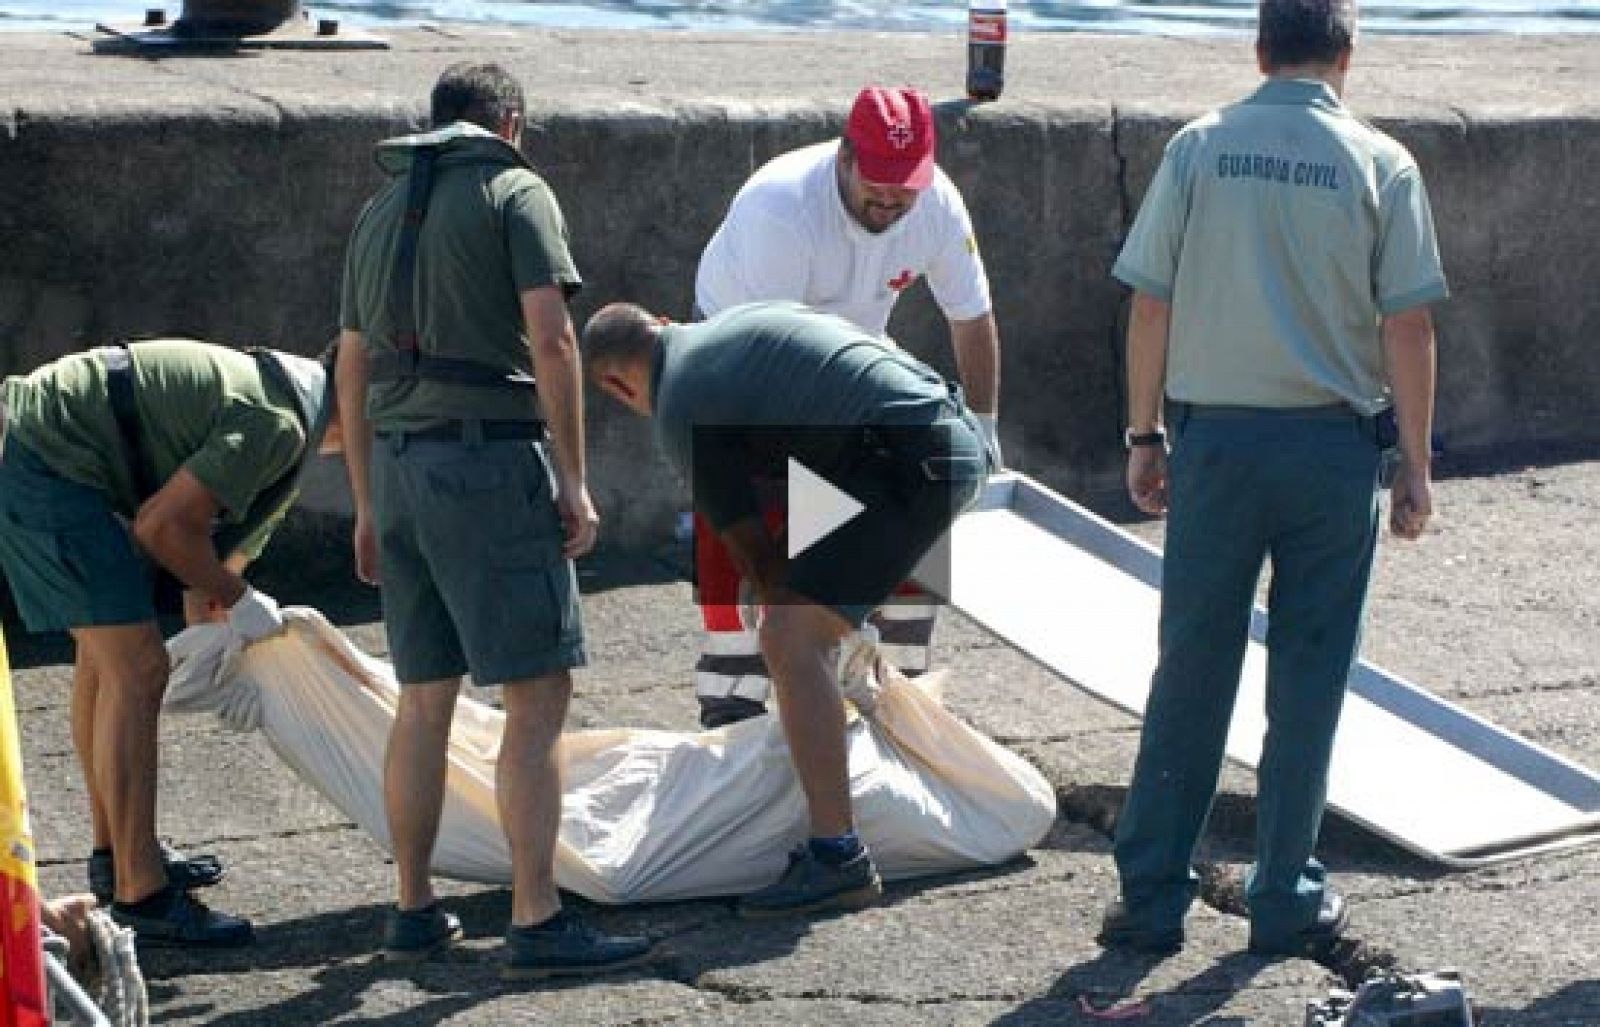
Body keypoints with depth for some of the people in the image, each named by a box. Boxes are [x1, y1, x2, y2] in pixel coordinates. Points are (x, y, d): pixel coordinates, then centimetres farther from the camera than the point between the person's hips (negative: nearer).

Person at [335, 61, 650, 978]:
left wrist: (369, 508, 24)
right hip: (492, 460, -7)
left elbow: (354, 369, 19)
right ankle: (538, 925, -9)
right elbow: (550, 338, -12)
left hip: (399, 464, 7)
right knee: (539, 695, -6)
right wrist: (574, 480, -9)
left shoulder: (381, 213, 19)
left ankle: (416, 910, 19)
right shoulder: (515, 191, -1)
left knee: (426, 697, 14)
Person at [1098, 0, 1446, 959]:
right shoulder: (1381, 164, -3)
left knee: (1189, 675, 8)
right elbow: (1408, 327, -5)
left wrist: (1144, 437, 8)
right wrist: (1415, 465, 2)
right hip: (1333, 447, -1)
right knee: (1308, 682, 8)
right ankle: (1288, 902, 15)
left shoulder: (1198, 148, 0)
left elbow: (1151, 305, -1)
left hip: (1215, 440, 1)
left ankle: (1152, 897, 12)